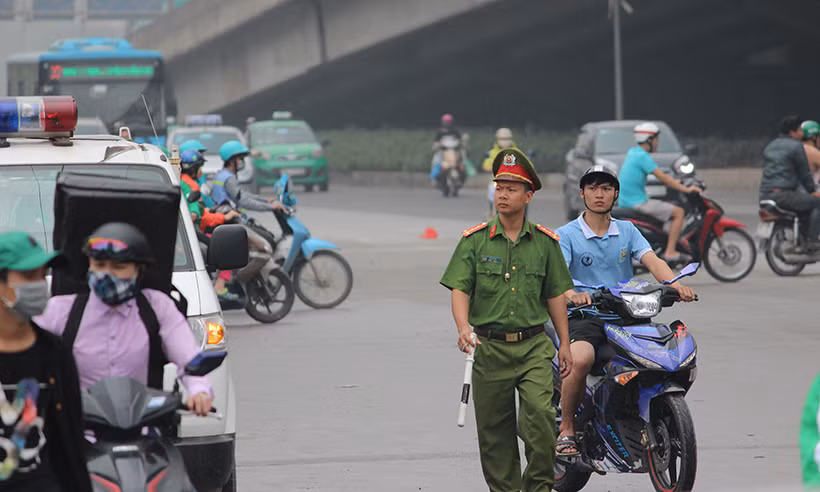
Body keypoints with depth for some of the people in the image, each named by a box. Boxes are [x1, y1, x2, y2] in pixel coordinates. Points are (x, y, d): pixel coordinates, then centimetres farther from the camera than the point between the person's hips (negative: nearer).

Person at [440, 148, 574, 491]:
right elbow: (459, 289, -4)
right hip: (490, 346, 0)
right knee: (494, 428, 4)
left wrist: (565, 343, 9)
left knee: (540, 414, -16)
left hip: (534, 346, 0)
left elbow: (555, 296, 13)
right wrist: (463, 327, -22)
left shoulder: (545, 242, 8)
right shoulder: (474, 241, 2)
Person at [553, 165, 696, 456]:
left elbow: (653, 261, -1)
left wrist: (676, 285, -22)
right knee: (580, 359, -36)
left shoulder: (627, 231, 15)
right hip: (585, 318, -4)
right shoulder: (566, 235, 4)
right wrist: (572, 295, -37)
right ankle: (566, 429, -15)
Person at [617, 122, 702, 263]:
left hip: (625, 202, 10)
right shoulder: (642, 156, -16)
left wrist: (674, 181, 23)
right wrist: (686, 189, -14)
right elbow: (662, 178, -18)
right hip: (638, 202, -10)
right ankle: (670, 252, -11)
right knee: (678, 212, -6)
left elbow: (658, 174, 24)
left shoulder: (632, 152, 13)